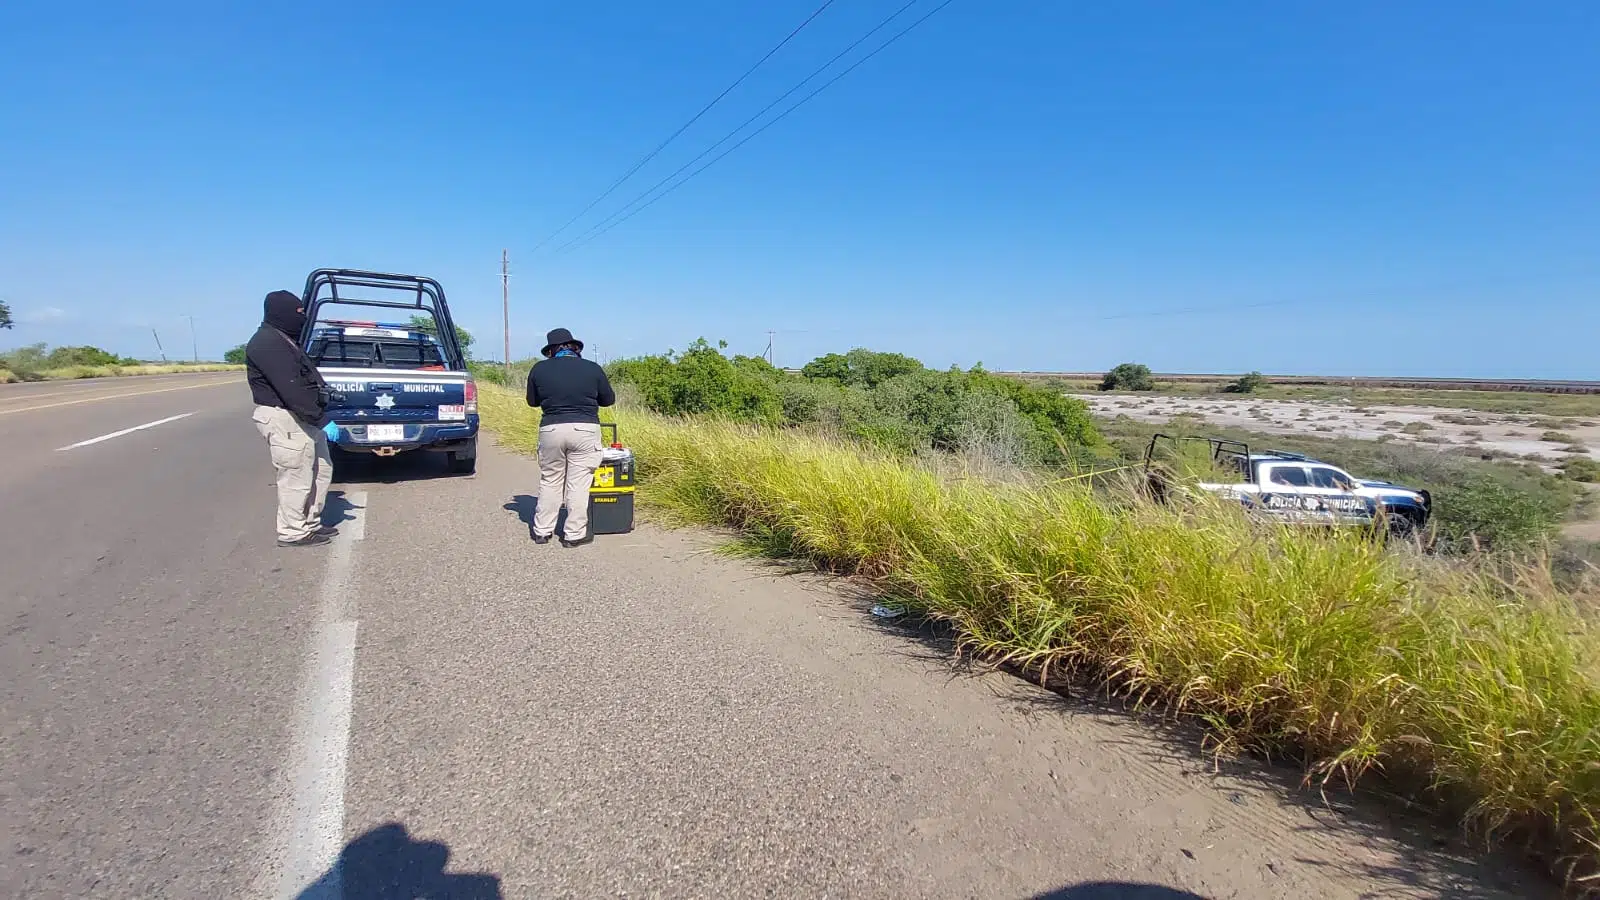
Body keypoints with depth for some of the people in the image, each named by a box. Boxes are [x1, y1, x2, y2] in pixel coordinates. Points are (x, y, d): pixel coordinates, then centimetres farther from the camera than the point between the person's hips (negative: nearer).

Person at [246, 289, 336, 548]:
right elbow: (290, 389, -24)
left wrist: (318, 415, 11)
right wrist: (319, 418, -23)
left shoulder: (283, 340, 19)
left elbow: (304, 380, 18)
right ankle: (293, 533, 9)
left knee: (321, 470, 16)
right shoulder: (268, 343, -16)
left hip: (302, 418, 11)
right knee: (297, 478, -3)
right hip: (285, 421, -11)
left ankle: (310, 523, 27)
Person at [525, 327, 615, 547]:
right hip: (584, 429, -1)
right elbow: (608, 399, 11)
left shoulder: (539, 369, 3)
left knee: (549, 481, 15)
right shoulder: (593, 368, 0)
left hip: (551, 429, 2)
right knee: (579, 483, 4)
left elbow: (532, 401, 15)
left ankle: (542, 531, 21)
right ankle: (575, 534, 8)